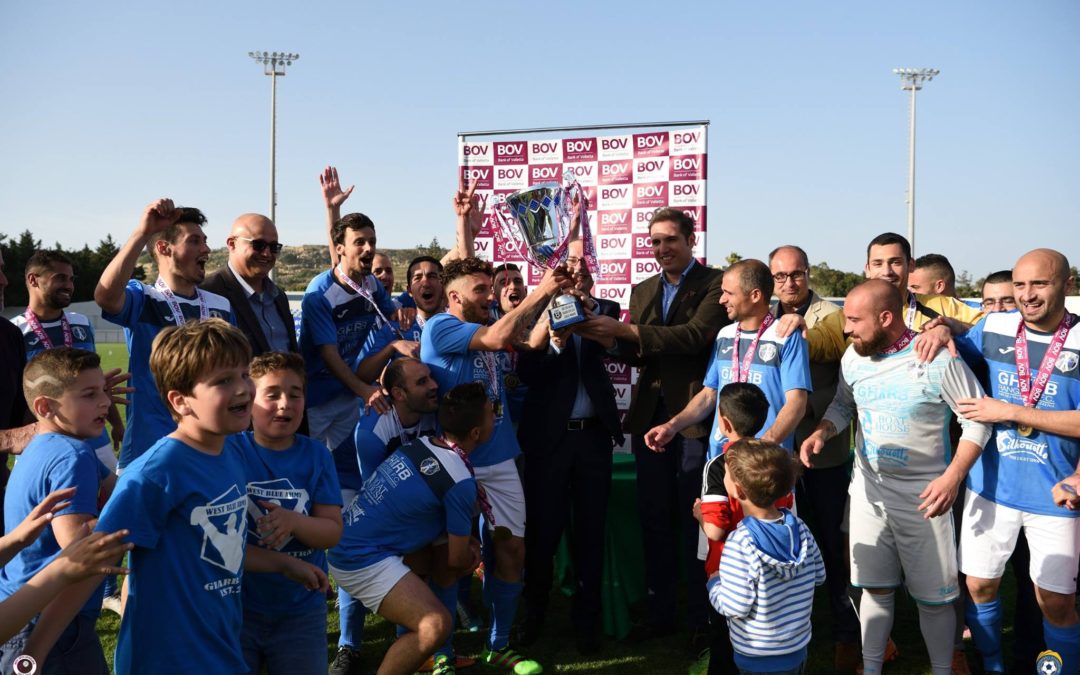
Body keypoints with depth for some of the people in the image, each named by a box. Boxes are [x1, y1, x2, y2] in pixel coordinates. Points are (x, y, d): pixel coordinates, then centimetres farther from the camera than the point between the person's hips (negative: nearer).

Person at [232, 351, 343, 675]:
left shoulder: (316, 455, -4)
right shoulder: (230, 450, -10)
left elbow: (333, 531, -7)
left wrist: (293, 522, -27)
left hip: (301, 609, 2)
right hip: (235, 606, -2)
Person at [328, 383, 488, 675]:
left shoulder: (421, 445, 2)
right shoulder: (461, 483, -18)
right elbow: (457, 560, -4)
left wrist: (467, 540, 16)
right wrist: (473, 557, 19)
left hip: (347, 540, 9)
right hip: (362, 560, -9)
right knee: (437, 626, -20)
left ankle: (410, 649, 35)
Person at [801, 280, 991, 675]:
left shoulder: (938, 359, -17)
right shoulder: (854, 356, -1)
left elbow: (977, 420, -11)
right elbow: (843, 405, 14)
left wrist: (953, 475, -21)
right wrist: (822, 432, -7)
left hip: (923, 495, -4)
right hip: (869, 490, 4)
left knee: (934, 595, 7)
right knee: (876, 588, 13)